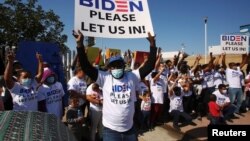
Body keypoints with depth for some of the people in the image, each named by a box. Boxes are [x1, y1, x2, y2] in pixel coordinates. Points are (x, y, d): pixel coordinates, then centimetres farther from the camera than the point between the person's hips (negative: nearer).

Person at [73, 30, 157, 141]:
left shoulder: (132, 77, -1)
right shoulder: (104, 78, -7)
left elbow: (149, 65, -4)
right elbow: (86, 66, -12)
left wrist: (152, 44, -12)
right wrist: (80, 44, -20)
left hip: (129, 129, 2)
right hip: (110, 130, -2)